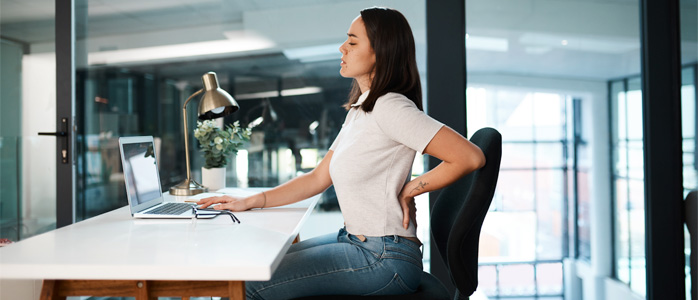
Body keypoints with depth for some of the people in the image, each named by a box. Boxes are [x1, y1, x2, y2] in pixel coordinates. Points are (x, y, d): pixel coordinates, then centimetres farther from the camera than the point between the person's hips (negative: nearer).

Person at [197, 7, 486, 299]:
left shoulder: (391, 107, -18)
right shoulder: (359, 110, 13)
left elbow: (471, 157, -25)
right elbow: (319, 178, 14)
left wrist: (409, 189, -14)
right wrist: (250, 202, 7)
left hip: (384, 258, -9)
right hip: (355, 241, 9)